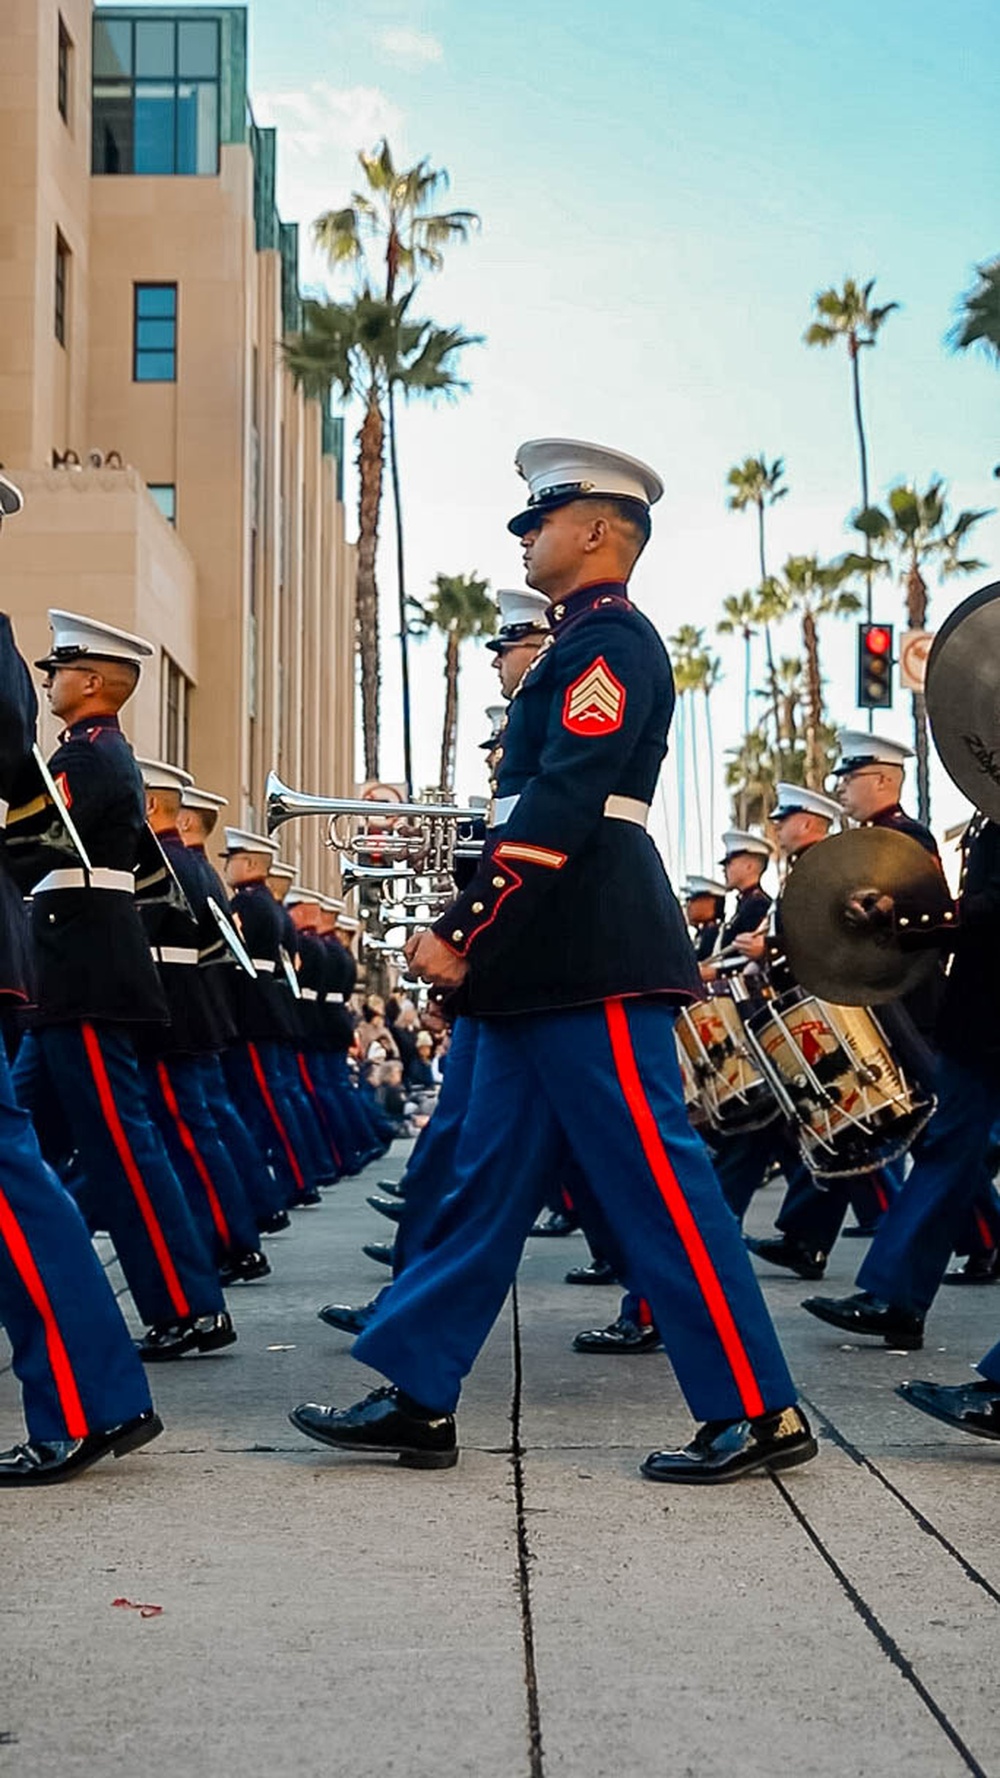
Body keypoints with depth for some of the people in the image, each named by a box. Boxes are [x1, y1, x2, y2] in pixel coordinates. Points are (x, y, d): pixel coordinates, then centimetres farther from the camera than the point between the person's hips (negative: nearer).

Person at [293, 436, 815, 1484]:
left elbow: (560, 807, -20)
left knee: (656, 1181, -6)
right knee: (488, 1181, 10)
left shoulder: (610, 641, -10)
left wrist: (461, 929, -21)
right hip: (546, 967, 10)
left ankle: (758, 1412, 2)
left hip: (592, 962, -10)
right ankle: (418, 1399, 14)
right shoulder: (577, 648, 21)